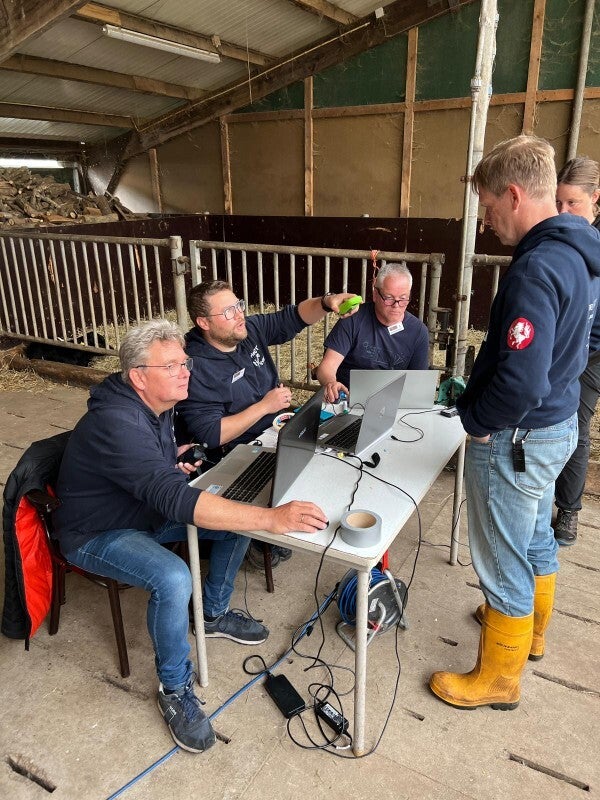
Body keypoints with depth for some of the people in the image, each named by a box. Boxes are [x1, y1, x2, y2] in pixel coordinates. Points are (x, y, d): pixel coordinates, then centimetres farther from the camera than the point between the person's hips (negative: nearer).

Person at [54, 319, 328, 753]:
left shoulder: (157, 404, -5)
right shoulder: (116, 424, -35)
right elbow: (176, 500, -47)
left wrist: (173, 461, -4)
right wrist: (272, 518, -53)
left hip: (147, 511, 9)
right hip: (97, 535, -8)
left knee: (238, 514, -1)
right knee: (173, 579, -34)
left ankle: (216, 613, 19)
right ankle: (175, 689, -7)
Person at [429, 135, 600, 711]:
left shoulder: (536, 268, -27)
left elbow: (521, 382, -34)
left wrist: (476, 420, -15)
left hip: (517, 437, -10)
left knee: (502, 562, 8)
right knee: (536, 537, 27)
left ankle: (498, 679, 29)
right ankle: (530, 628, 51)